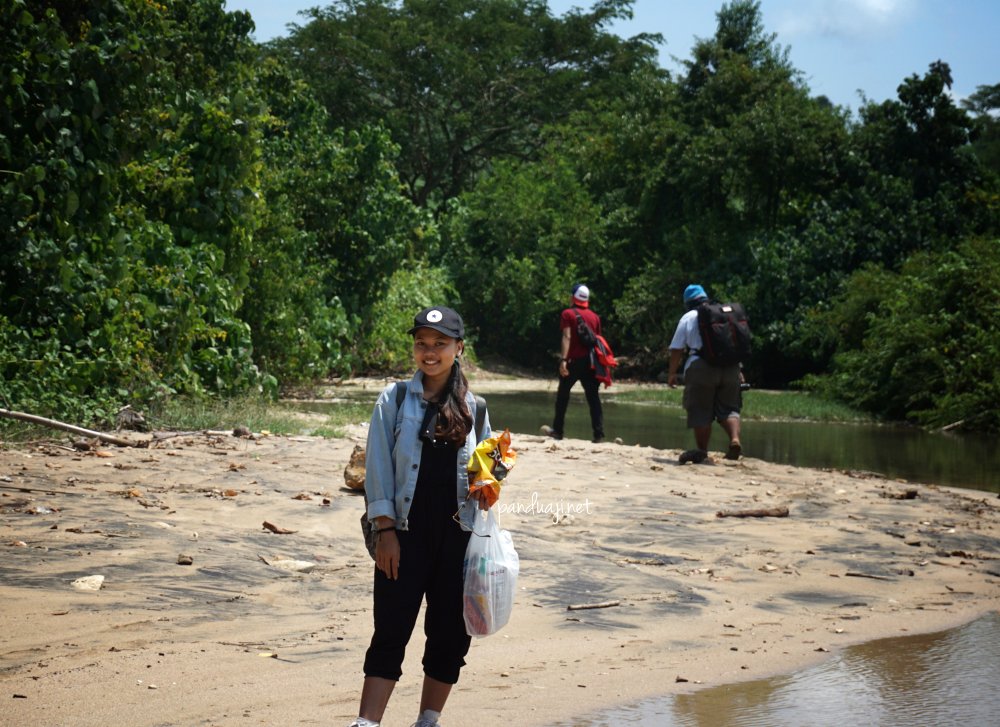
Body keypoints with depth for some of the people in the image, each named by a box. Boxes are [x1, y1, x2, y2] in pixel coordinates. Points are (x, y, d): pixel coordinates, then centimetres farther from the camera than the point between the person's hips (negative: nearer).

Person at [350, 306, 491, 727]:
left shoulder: (473, 407, 7)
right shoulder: (394, 399, 0)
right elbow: (379, 468, -2)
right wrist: (385, 530, -9)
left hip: (457, 534, 3)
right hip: (406, 533, -3)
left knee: (450, 633, 9)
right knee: (391, 633, -5)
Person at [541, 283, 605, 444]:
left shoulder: (568, 314, -2)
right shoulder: (594, 316, 13)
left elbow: (567, 337, -13)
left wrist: (563, 359, -20)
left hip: (574, 360, -4)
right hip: (590, 361, 4)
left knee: (562, 395, 11)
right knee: (593, 397, 0)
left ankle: (557, 431, 17)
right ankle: (599, 434, -8)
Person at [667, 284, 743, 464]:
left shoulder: (688, 317, 4)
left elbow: (677, 349, 0)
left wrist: (672, 373, 7)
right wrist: (739, 371, 23)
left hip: (701, 367, -3)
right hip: (730, 367, 3)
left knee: (701, 412, 4)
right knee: (728, 408, 9)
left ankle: (702, 451, 6)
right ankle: (735, 439, -14)